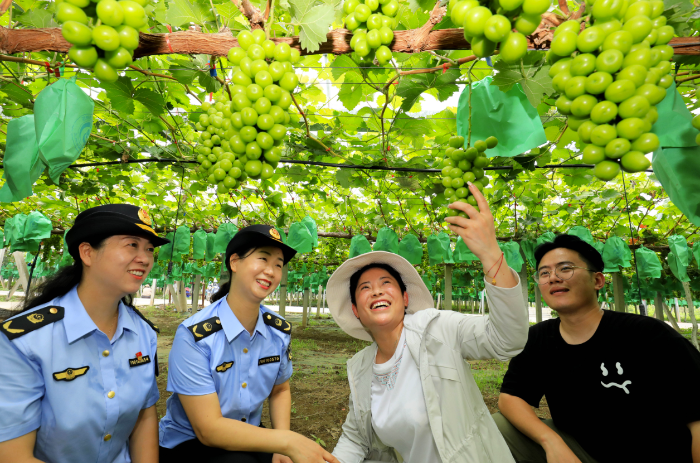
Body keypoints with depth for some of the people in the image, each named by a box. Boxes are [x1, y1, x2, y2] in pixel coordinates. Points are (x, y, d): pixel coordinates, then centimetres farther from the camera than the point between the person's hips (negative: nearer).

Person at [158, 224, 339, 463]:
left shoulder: (280, 330, -9)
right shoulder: (194, 335, -23)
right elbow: (208, 429, -23)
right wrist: (287, 440, -30)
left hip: (248, 439, 4)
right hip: (188, 444, -4)